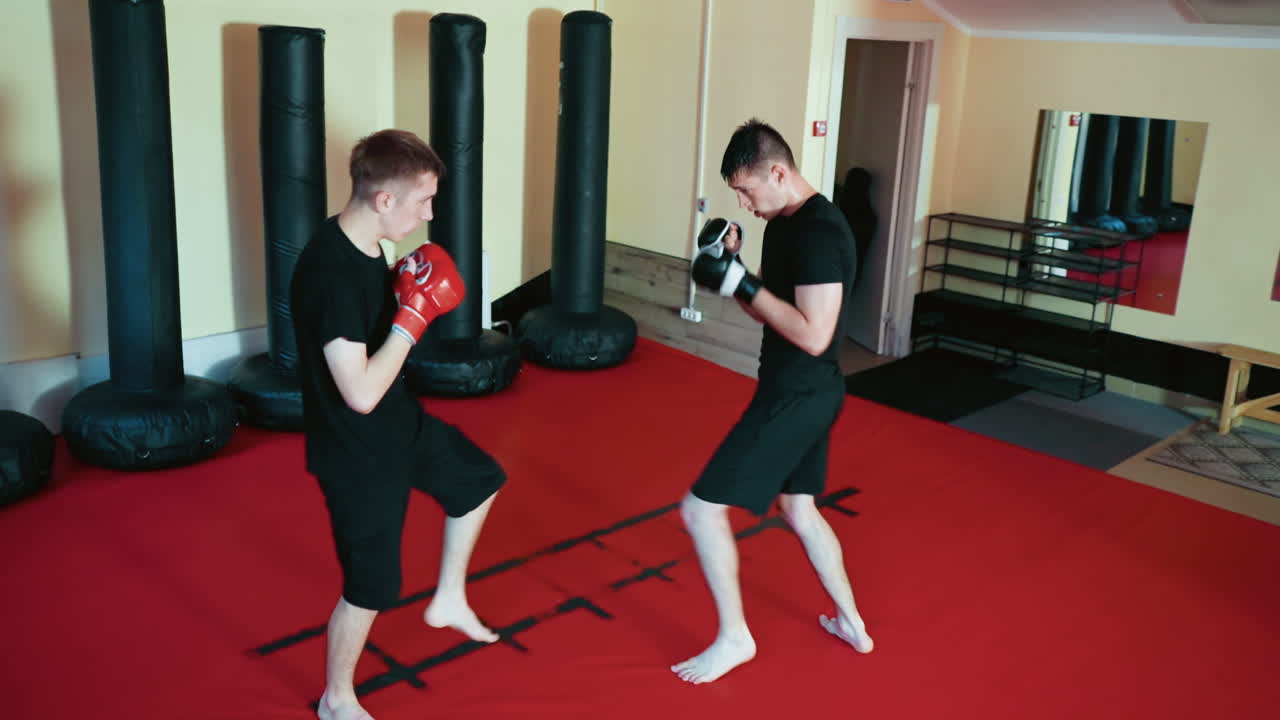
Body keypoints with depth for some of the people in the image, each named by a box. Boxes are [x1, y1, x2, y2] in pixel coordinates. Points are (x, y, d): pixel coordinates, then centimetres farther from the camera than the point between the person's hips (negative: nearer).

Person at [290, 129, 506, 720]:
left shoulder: (363, 246, -4)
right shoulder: (331, 272, -32)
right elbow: (361, 394, -33)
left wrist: (409, 294, -4)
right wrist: (415, 315, -26)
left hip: (401, 422, 9)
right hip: (357, 451, -9)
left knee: (479, 479, 24)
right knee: (371, 585, 7)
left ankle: (449, 601, 40)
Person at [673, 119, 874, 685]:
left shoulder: (818, 231, -23)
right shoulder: (785, 223, 9)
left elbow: (813, 335, -28)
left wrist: (741, 282, -24)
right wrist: (731, 267, -1)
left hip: (799, 397, -11)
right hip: (801, 393, 11)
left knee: (701, 509, -4)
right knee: (798, 507, 25)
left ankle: (734, 637, 13)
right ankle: (852, 623, 40)